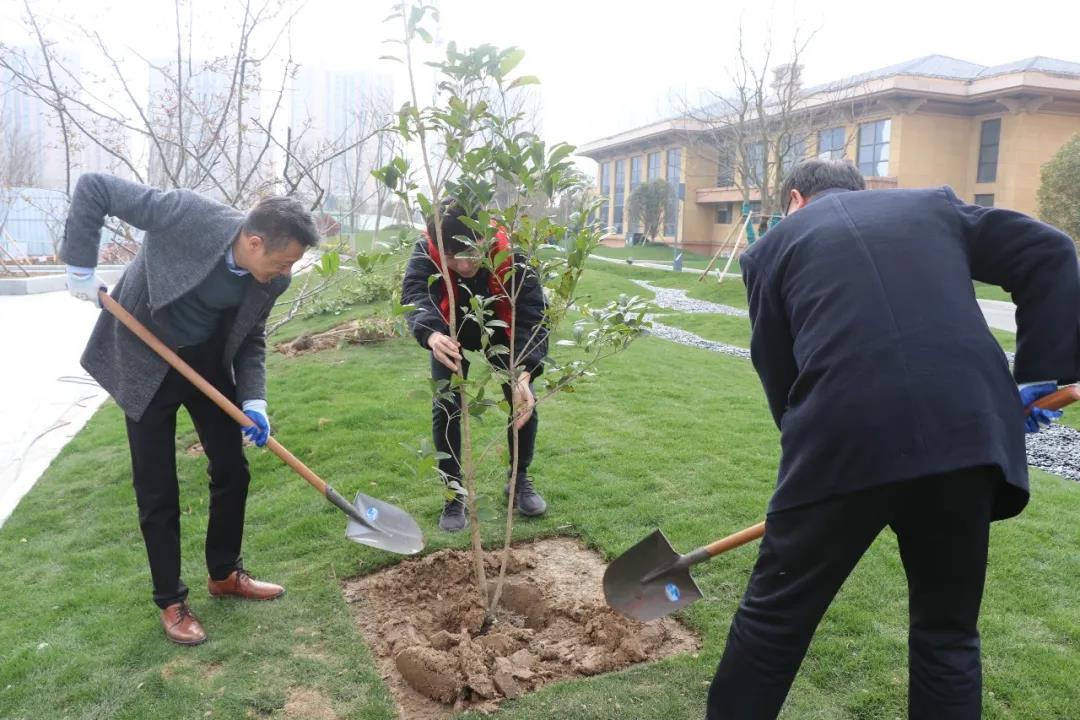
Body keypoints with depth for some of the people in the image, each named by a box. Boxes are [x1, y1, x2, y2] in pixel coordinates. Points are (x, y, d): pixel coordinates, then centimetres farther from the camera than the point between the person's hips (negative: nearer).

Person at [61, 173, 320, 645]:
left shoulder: (271, 279, -15)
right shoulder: (188, 214, -31)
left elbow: (251, 338, -2)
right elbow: (93, 187, -22)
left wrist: (254, 401, -14)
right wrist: (80, 266, -20)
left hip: (209, 360, 4)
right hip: (145, 362, -4)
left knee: (232, 469, 8)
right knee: (157, 488, 2)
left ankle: (224, 573, 30)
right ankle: (170, 601, 20)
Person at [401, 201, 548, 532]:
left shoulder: (512, 259, -38)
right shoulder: (426, 253, -35)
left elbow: (533, 320, -43)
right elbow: (414, 295, -51)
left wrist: (523, 375, -60)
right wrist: (433, 335, -74)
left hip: (502, 334, 0)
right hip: (451, 337, 0)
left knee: (523, 400, -4)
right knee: (445, 408, -8)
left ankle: (520, 480, 19)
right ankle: (453, 492, 8)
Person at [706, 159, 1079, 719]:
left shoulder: (774, 245, 17)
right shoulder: (935, 205, 25)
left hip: (846, 441, -3)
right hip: (968, 434, 3)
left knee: (774, 616, 14)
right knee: (948, 632, 21)